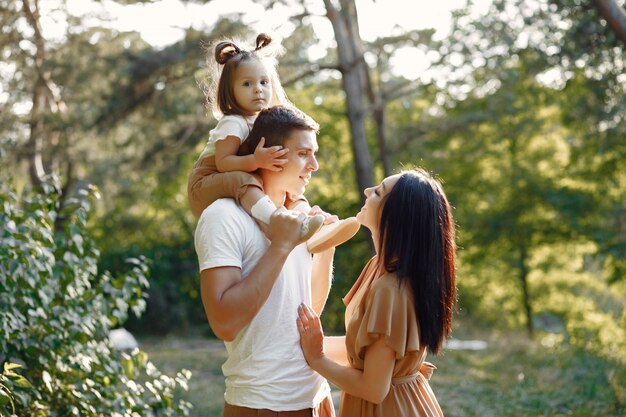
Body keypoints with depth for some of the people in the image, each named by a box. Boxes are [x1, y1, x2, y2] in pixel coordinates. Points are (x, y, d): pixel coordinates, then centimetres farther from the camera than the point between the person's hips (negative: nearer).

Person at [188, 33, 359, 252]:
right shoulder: (233, 123, -18)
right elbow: (222, 162, -29)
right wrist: (256, 161, -42)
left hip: (240, 189, 9)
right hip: (207, 184, -9)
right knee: (243, 180, -38)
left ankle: (316, 235, -25)